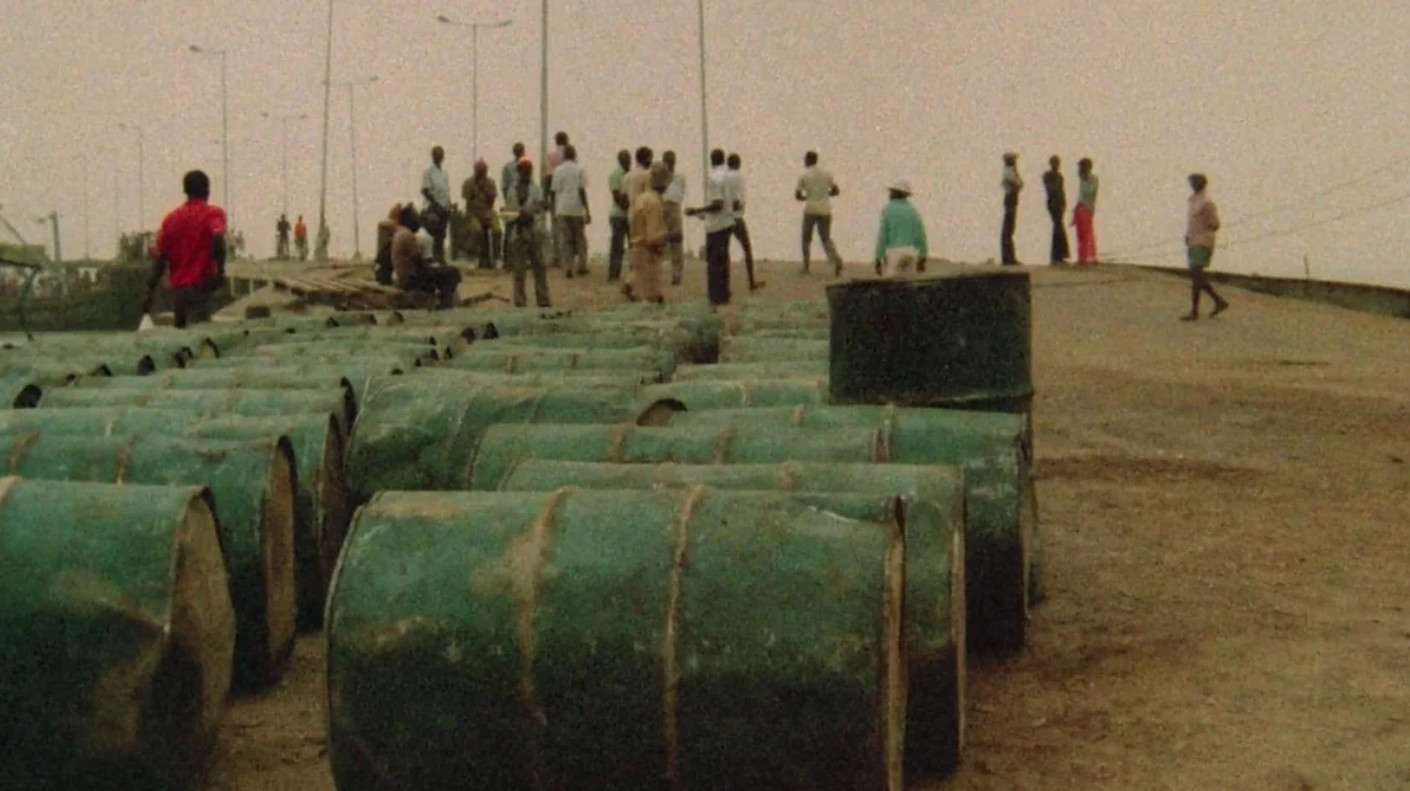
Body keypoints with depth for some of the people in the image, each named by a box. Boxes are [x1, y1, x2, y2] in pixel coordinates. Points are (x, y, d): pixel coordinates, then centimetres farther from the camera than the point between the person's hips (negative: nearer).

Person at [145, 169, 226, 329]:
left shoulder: (172, 218, 15)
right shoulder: (213, 213, 2)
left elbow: (160, 258, 12)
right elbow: (218, 238, -20)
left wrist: (150, 292, 14)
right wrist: (220, 269, -22)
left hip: (176, 287, 5)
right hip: (199, 285, -5)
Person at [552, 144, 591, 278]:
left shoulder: (558, 170, 4)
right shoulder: (579, 169, -2)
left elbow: (555, 192, 3)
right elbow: (582, 191, -7)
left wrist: (554, 212, 11)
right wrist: (587, 211, -5)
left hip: (562, 210, 1)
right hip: (577, 209, -1)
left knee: (565, 240, 2)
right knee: (580, 239, 11)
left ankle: (568, 267, -5)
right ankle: (581, 266, 12)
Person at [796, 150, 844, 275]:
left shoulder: (803, 176, -2)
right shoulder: (826, 174, 7)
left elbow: (797, 195, 0)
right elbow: (836, 191, 8)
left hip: (810, 210, -3)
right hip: (825, 210, 3)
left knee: (806, 238, 13)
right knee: (826, 238, 7)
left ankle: (806, 266, 12)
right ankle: (836, 259, -19)